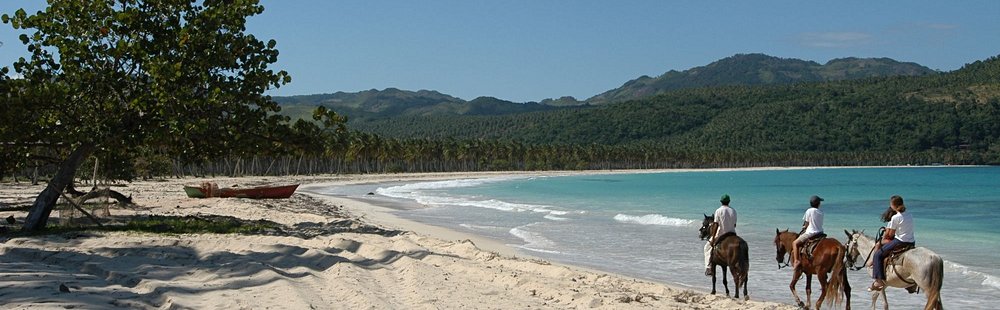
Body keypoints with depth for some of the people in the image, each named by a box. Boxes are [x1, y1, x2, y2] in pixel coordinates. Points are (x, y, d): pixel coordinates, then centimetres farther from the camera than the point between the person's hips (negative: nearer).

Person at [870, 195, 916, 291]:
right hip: (911, 242, 8)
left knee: (878, 254, 1)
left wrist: (885, 237, 16)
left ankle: (880, 280, -5)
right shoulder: (909, 216, 11)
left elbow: (891, 234, -7)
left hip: (900, 241, -8)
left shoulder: (895, 217, -12)